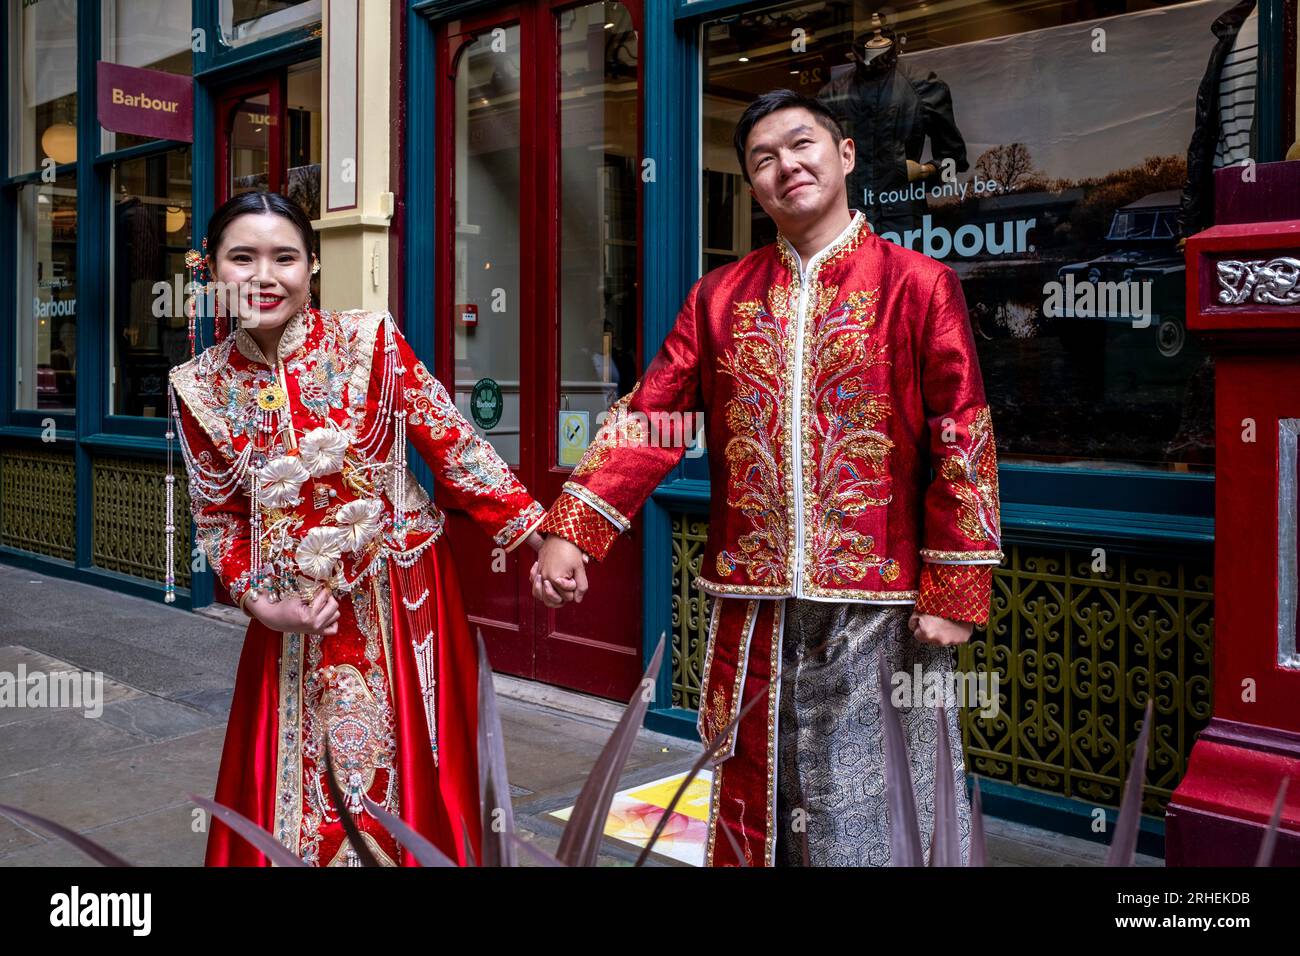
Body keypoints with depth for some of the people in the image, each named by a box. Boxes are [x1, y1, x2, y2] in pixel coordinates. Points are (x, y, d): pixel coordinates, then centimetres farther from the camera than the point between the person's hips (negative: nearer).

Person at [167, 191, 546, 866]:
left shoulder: (371, 340, -10)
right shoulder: (200, 386, -3)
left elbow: (456, 449, -8)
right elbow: (218, 519, 6)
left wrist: (537, 533, -12)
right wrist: (260, 602, -8)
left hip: (405, 595, -2)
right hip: (297, 614, 2)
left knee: (410, 776, 9)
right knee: (297, 789, 12)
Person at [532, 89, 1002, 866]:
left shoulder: (922, 287, -2)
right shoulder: (720, 298, 8)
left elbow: (963, 444, -5)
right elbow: (648, 421, 4)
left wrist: (954, 594, -8)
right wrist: (572, 530, -6)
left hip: (876, 610, -3)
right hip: (751, 608, 3)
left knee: (871, 814, 8)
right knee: (754, 804, 16)